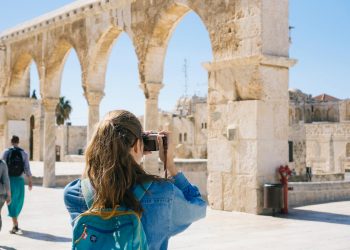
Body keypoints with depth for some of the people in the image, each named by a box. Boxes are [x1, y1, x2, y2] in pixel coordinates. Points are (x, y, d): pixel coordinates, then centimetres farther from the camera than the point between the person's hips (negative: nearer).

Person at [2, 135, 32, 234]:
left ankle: (15, 225, -8)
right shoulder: (24, 153, 1)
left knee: (11, 203, 2)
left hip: (9, 180, -1)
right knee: (18, 201, 16)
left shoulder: (6, 152, -2)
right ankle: (15, 223, 28)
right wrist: (30, 181, 3)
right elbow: (27, 169, -3)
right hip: (19, 180, 1)